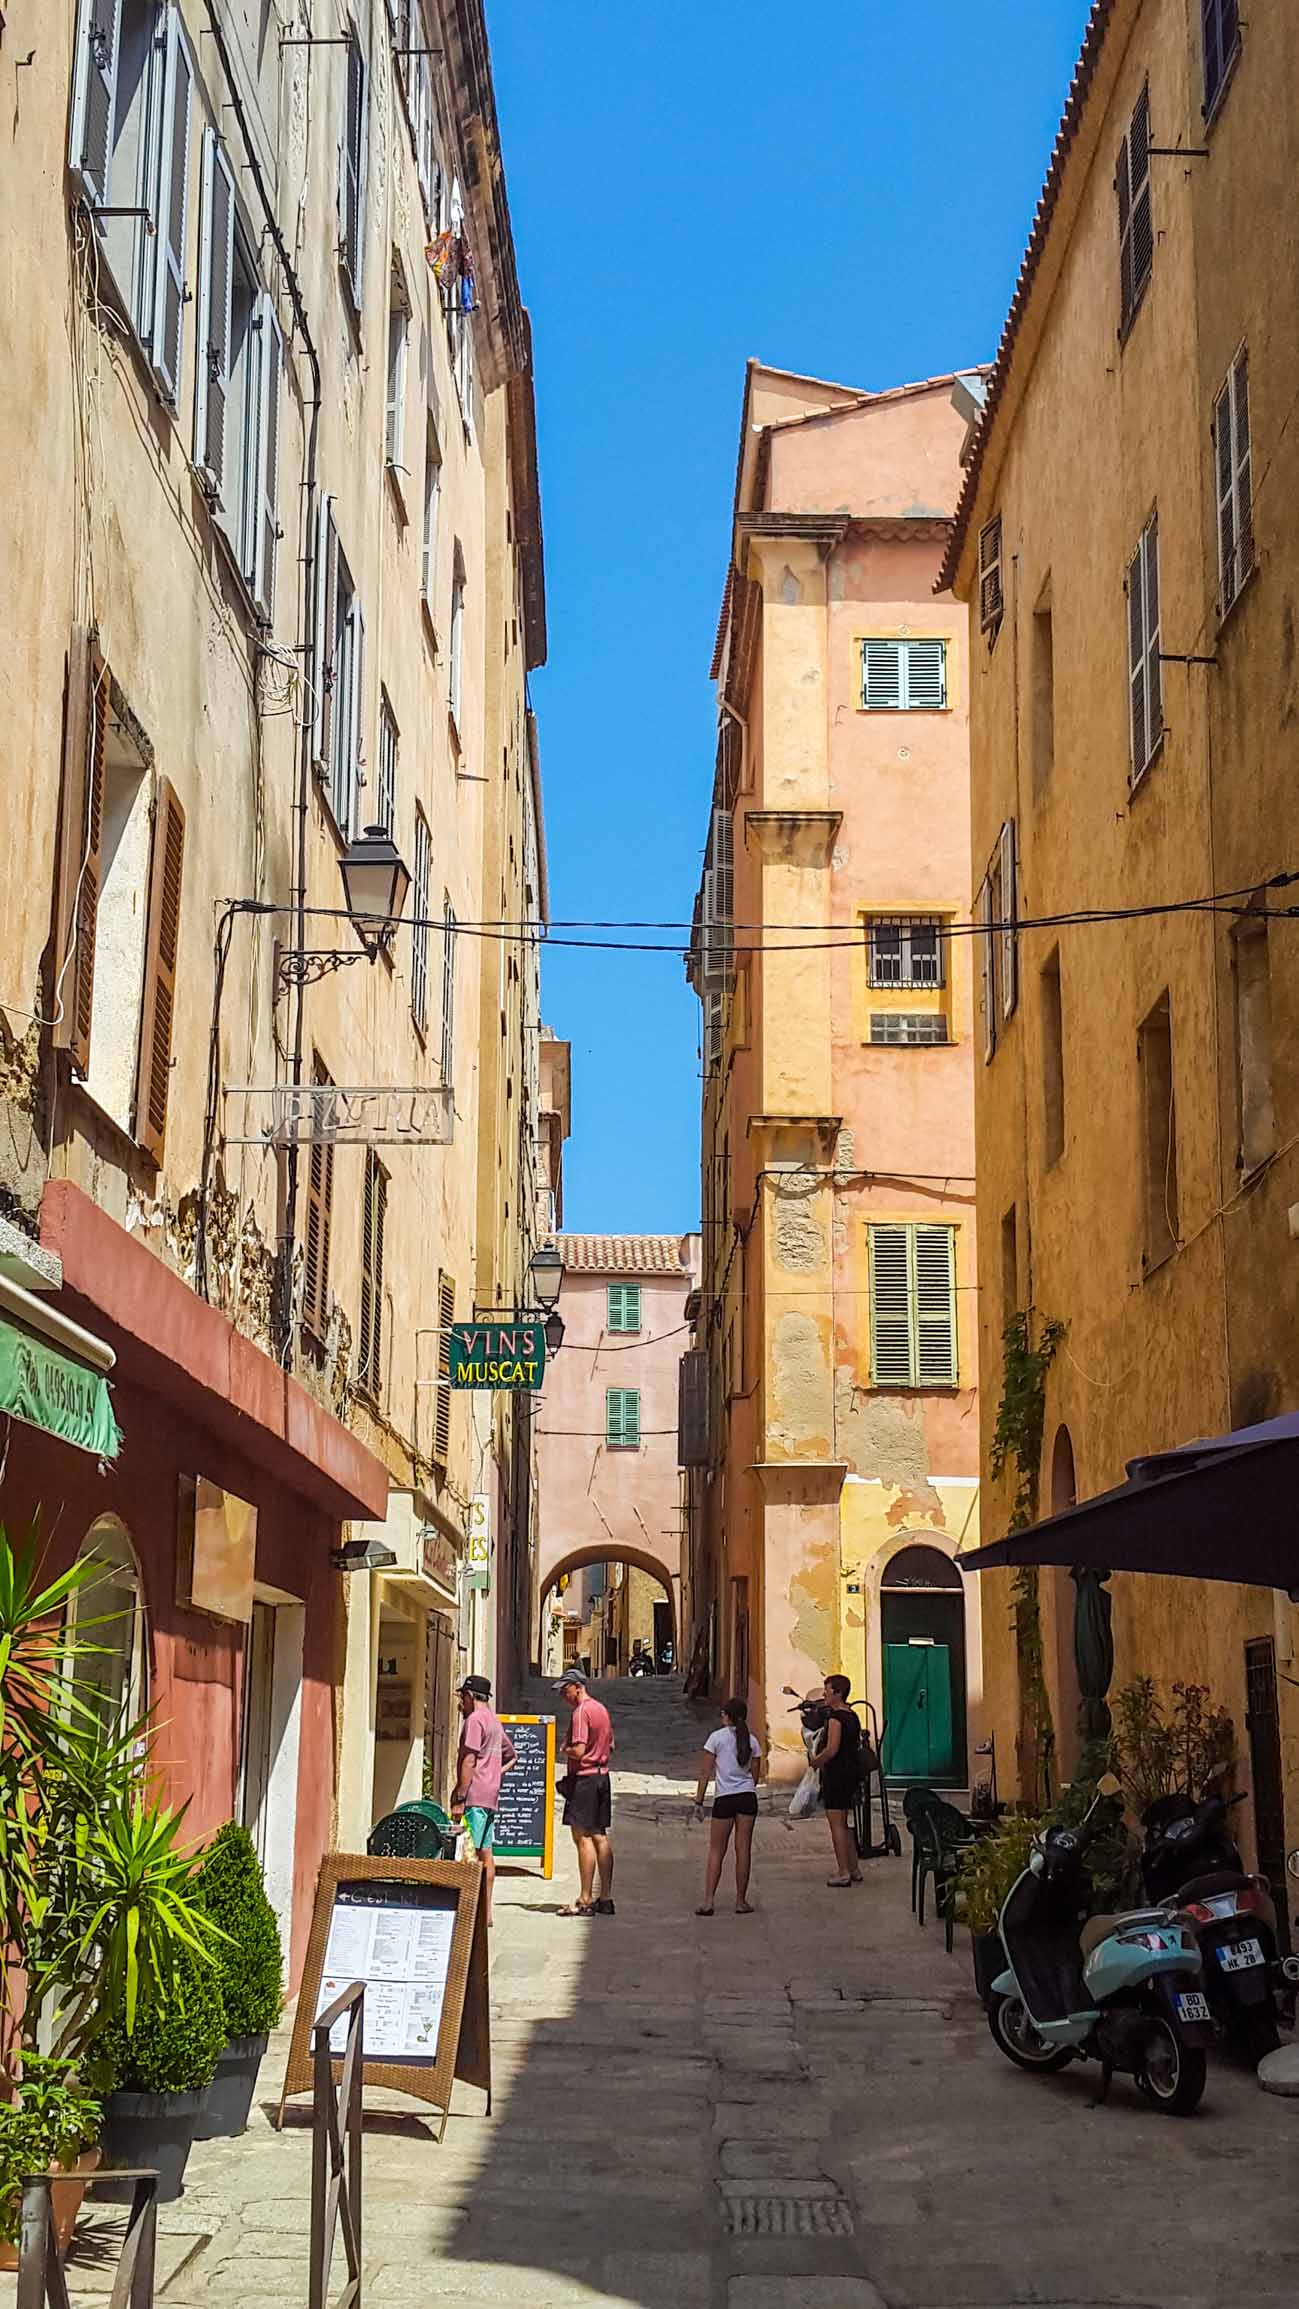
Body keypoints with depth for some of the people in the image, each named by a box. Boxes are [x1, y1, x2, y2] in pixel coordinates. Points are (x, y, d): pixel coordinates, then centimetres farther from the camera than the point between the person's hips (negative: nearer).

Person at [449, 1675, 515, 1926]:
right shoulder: (495, 1721, 19)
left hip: (475, 1795, -9)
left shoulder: (474, 1720, -11)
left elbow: (469, 1761, -17)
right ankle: (486, 1912, 13)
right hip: (491, 1796, 9)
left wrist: (459, 1799, -17)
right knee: (486, 1853, 10)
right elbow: (511, 1756, 29)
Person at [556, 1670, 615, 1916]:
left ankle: (585, 1900, -6)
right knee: (600, 1837, 10)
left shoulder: (580, 1712, -14)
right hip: (602, 1775, 9)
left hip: (583, 1778, -9)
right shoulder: (601, 1709, 14)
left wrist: (565, 1749, -3)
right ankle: (605, 1898, 12)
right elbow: (610, 1746, 23)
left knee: (583, 1837, -6)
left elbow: (578, 1751, -21)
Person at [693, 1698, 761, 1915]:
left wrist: (699, 1801, 0)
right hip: (748, 1796, 3)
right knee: (743, 1850, 6)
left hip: (724, 1799, -3)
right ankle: (741, 1901, 9)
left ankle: (708, 1901, -3)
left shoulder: (716, 1737, -3)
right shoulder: (751, 1740, 7)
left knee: (716, 1851, 4)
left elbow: (705, 1772, -4)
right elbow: (755, 1775, 10)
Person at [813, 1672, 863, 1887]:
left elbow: (831, 1750, -24)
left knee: (837, 1825, -5)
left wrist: (816, 1760, -6)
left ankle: (843, 1874, -5)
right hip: (852, 1774, 9)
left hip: (836, 1775, -9)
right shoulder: (853, 1716, 12)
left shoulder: (835, 1717, -17)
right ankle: (854, 1870, 22)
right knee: (845, 1824, 18)